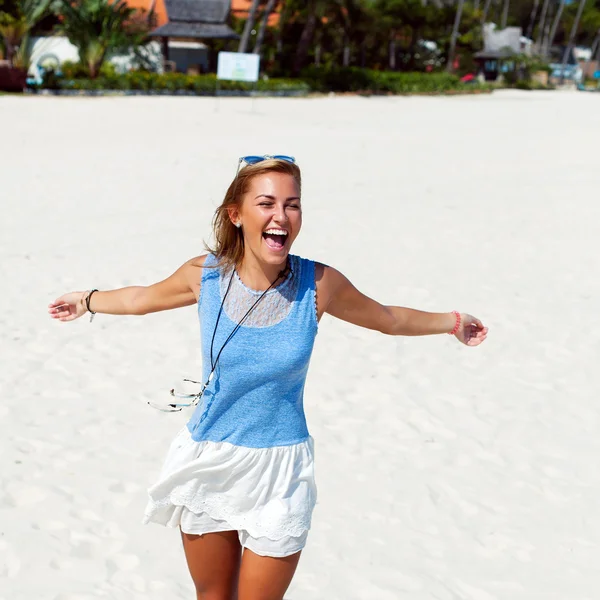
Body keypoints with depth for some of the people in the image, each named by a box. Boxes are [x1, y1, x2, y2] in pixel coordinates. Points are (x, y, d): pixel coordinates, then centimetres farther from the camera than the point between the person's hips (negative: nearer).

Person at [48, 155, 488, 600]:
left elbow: (388, 318, 6)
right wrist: (87, 301, 25)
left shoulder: (319, 284, -13)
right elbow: (141, 299, 12)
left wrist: (450, 322, 11)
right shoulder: (206, 274, -10)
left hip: (279, 470, -2)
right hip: (207, 464, 2)